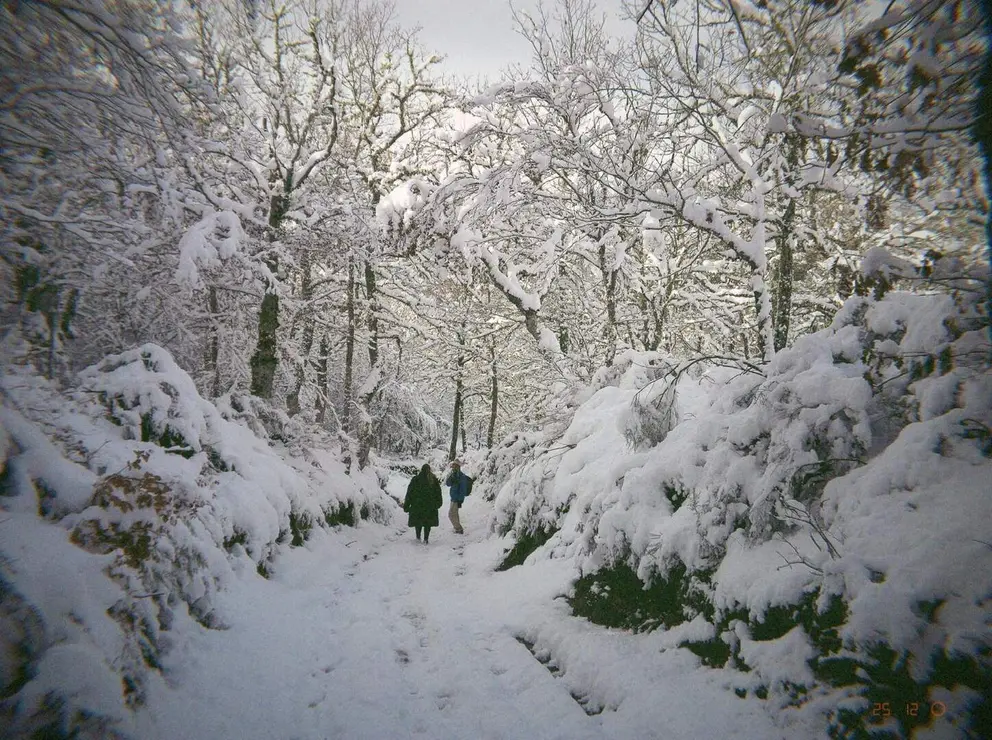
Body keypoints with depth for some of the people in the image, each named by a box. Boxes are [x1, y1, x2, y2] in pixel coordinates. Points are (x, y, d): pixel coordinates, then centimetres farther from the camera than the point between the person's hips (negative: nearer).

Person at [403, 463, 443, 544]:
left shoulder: (415, 479, -4)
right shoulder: (434, 480, -2)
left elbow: (409, 493, -2)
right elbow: (438, 492, 5)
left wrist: (406, 505, 3)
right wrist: (438, 503, 18)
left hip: (417, 505, 0)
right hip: (430, 505, 0)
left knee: (417, 522, 15)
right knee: (428, 522, 8)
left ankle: (418, 538, 16)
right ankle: (426, 539, 5)